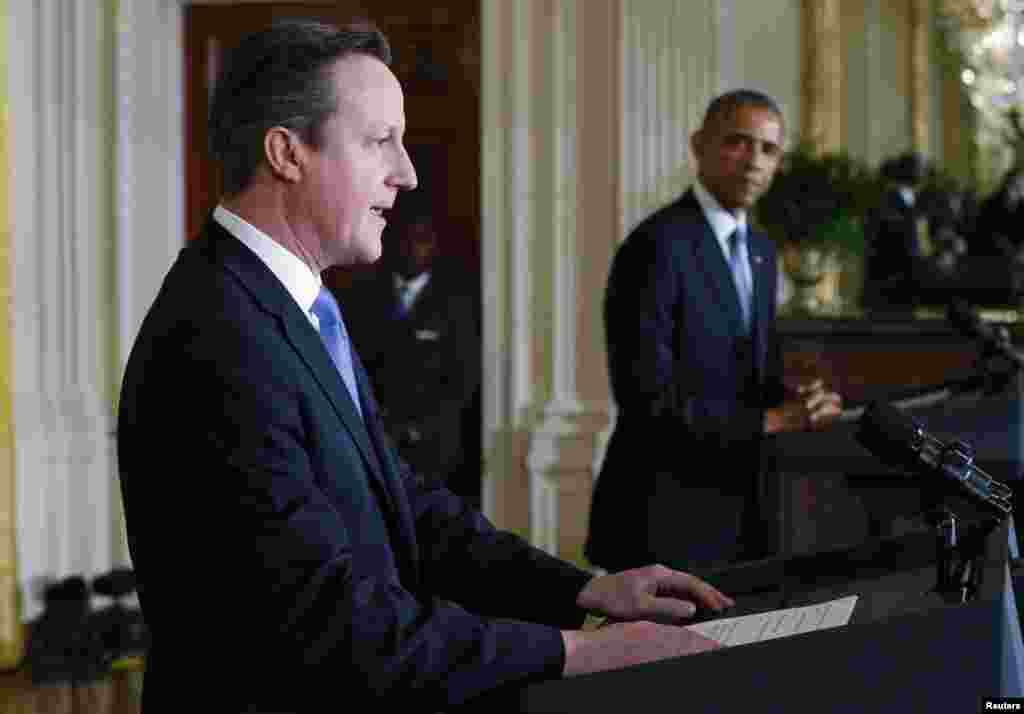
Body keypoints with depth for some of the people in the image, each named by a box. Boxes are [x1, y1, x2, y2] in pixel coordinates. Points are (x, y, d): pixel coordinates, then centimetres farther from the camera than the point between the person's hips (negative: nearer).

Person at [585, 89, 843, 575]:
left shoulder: (759, 250, 12)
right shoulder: (656, 246, -16)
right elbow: (648, 397, -21)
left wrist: (795, 405, -4)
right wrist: (768, 420, -18)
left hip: (735, 513, 8)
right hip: (664, 524, -8)